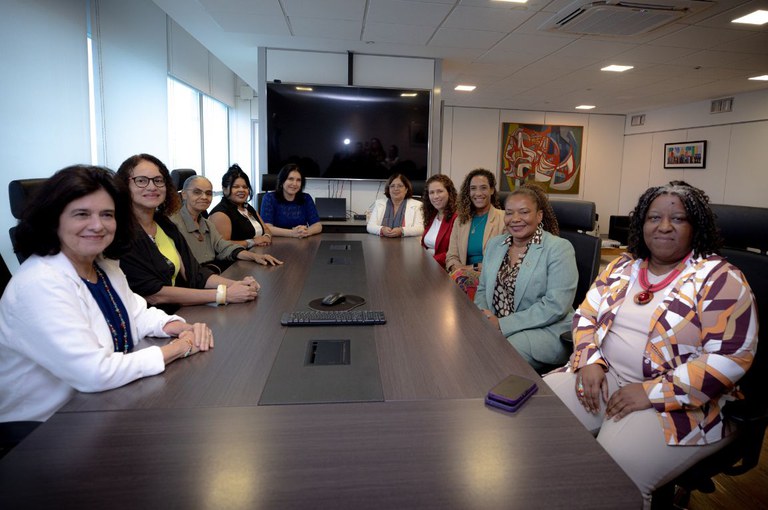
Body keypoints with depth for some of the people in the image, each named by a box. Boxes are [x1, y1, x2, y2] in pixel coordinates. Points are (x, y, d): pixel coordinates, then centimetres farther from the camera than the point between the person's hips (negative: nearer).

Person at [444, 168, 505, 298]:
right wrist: (457, 268, -12)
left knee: (459, 278, -35)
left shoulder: (504, 218, 2)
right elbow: (451, 257, 10)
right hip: (466, 274, 3)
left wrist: (473, 267, -12)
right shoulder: (460, 220, 16)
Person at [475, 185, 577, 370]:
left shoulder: (559, 248, -8)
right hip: (495, 325, 6)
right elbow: (482, 289, 17)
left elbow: (556, 305, -17)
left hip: (546, 330, -5)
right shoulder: (494, 244, 12)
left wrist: (503, 325, -19)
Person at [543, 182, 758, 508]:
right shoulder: (623, 267, 9)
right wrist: (589, 361, -9)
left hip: (678, 400, -5)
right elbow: (586, 316, 10)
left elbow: (731, 357, -15)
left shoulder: (719, 279, -7)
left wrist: (651, 393, -20)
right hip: (606, 377, 6)